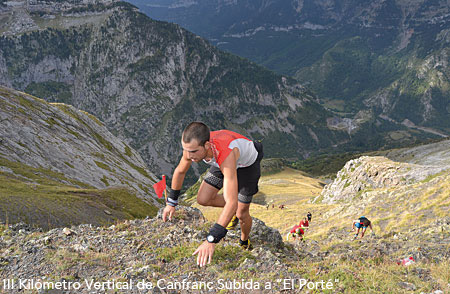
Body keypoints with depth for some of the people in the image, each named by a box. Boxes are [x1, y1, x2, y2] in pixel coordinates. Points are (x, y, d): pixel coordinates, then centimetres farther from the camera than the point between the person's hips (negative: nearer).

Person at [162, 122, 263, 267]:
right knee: (202, 199, -5)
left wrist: (211, 240, -55)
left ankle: (245, 242, 32)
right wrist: (171, 202, 3)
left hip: (247, 164, -5)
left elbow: (232, 203, -53)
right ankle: (234, 211, 25)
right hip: (222, 162, 5)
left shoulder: (225, 155, -49)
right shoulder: (192, 146, -31)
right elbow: (180, 171, -6)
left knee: (241, 213, -2)